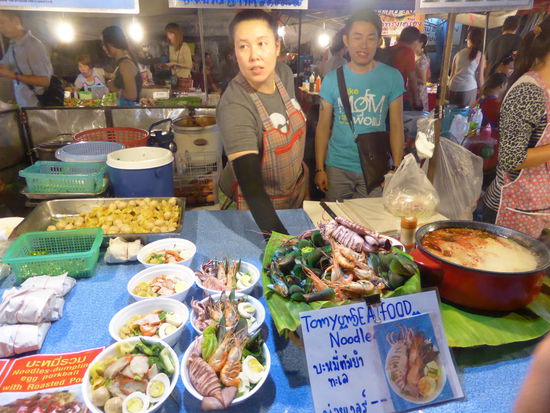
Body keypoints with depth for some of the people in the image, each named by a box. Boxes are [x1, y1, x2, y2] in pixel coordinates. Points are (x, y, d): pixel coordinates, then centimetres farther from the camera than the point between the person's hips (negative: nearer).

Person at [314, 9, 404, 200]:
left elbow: (396, 126, 0)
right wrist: (319, 169, -1)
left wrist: (396, 169, -6)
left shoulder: (392, 77, -2)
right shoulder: (332, 79, -1)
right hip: (337, 166, 1)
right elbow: (323, 127, 2)